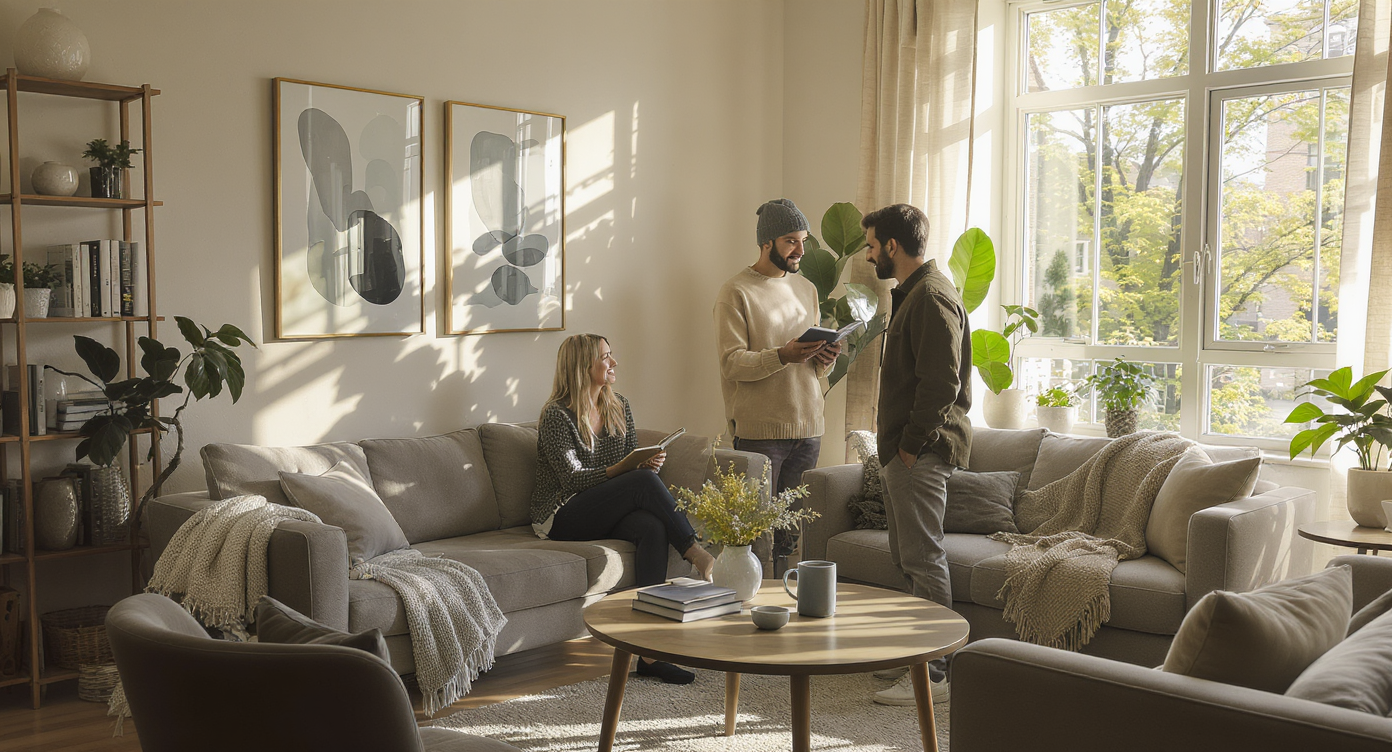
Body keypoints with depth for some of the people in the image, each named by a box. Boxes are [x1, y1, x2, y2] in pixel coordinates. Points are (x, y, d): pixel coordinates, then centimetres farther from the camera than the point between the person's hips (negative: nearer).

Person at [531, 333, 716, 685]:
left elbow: (634, 462, 15)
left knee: (653, 528, -30)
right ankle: (697, 554, -21)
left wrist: (647, 461, -10)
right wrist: (624, 467, -30)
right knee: (645, 481, -29)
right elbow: (573, 478, -16)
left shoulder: (619, 407, 13)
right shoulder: (556, 417, -8)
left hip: (611, 512, 6)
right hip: (562, 518, -5)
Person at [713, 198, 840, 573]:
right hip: (760, 429, -6)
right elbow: (733, 363, -13)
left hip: (807, 426, 6)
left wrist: (824, 357, -2)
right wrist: (782, 356, -27)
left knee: (791, 528, 9)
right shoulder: (736, 293, -4)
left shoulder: (806, 289, 17)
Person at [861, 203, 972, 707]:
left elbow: (941, 383, -22)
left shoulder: (932, 297, -15)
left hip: (921, 453, -11)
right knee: (906, 557, 15)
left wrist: (911, 443, -17)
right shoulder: (914, 293, 19)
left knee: (923, 561, -7)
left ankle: (934, 675, -2)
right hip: (906, 450, 11)